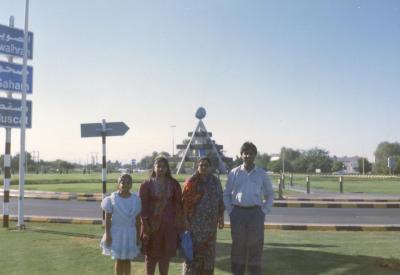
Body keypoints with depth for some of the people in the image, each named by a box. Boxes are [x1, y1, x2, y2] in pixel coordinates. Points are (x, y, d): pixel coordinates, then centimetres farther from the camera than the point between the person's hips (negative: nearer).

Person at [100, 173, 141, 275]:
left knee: (127, 259, 10)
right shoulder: (113, 199, -9)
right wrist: (107, 235, -11)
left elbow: (137, 218, 2)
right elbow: (107, 218, -7)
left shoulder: (135, 199, -2)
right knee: (119, 260, 6)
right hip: (116, 232, -2)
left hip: (130, 232, 2)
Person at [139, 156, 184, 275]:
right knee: (151, 254, 7)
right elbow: (142, 205, -5)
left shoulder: (173, 184, 2)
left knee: (166, 254, 10)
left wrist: (178, 223, -1)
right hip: (152, 224, -2)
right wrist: (145, 223, -12)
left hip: (168, 224, 2)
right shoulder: (147, 185, -4)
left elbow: (178, 204, 3)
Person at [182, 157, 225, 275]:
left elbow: (220, 201, 9)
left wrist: (221, 218, 4)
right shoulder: (191, 182, -4)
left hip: (210, 222, 4)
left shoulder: (215, 181, 7)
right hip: (194, 221, -3)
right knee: (193, 248, -2)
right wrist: (185, 220, -11)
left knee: (208, 250, 10)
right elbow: (185, 202, -5)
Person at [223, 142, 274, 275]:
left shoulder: (262, 174, 5)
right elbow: (226, 194, 10)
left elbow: (270, 195, 14)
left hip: (255, 213, 0)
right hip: (238, 213, 0)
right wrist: (230, 212, 1)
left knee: (255, 246, 3)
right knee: (238, 246, 5)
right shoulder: (234, 173, 4)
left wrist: (264, 212, 3)